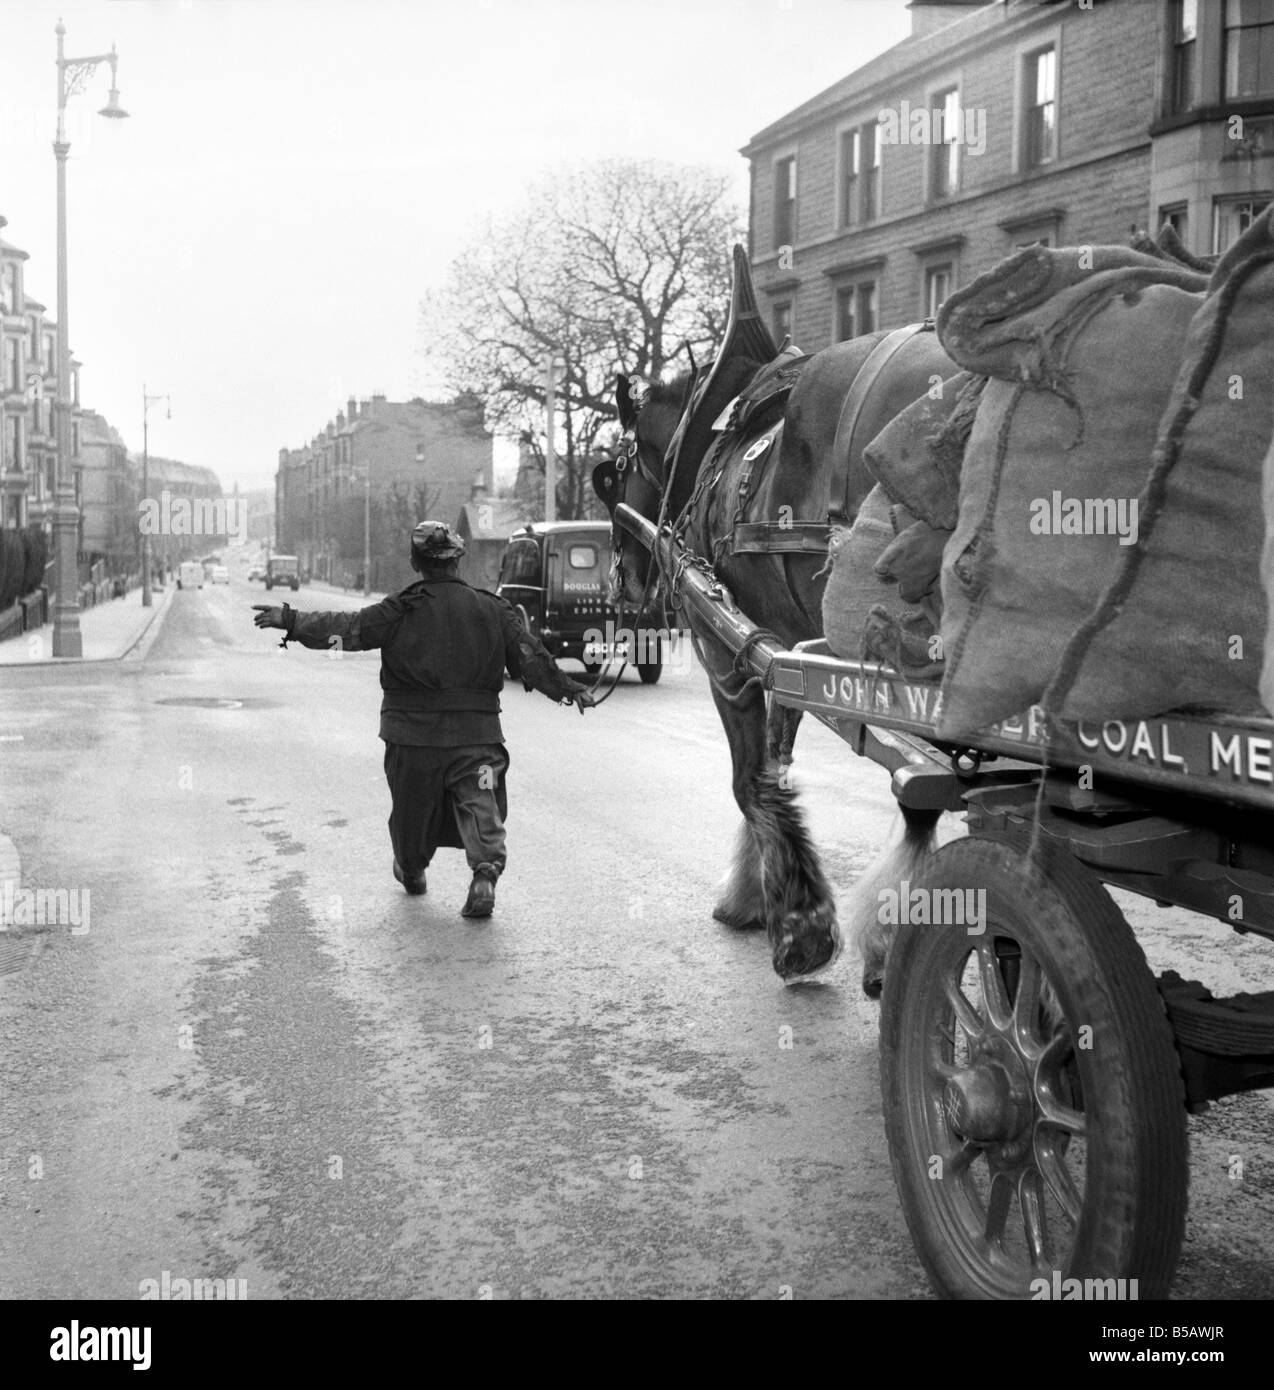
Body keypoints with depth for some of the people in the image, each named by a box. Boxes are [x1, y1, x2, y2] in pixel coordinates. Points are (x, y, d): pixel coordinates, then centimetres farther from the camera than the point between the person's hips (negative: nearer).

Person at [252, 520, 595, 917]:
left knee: (413, 807, 18)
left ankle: (411, 870, 40)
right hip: (477, 734, 0)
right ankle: (486, 872, -21)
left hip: (414, 734, 0)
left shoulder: (403, 611, -5)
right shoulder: (493, 609, 2)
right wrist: (570, 689, 10)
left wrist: (290, 620, 0)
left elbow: (345, 629, -7)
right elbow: (531, 656, 2)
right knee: (480, 805, 1)